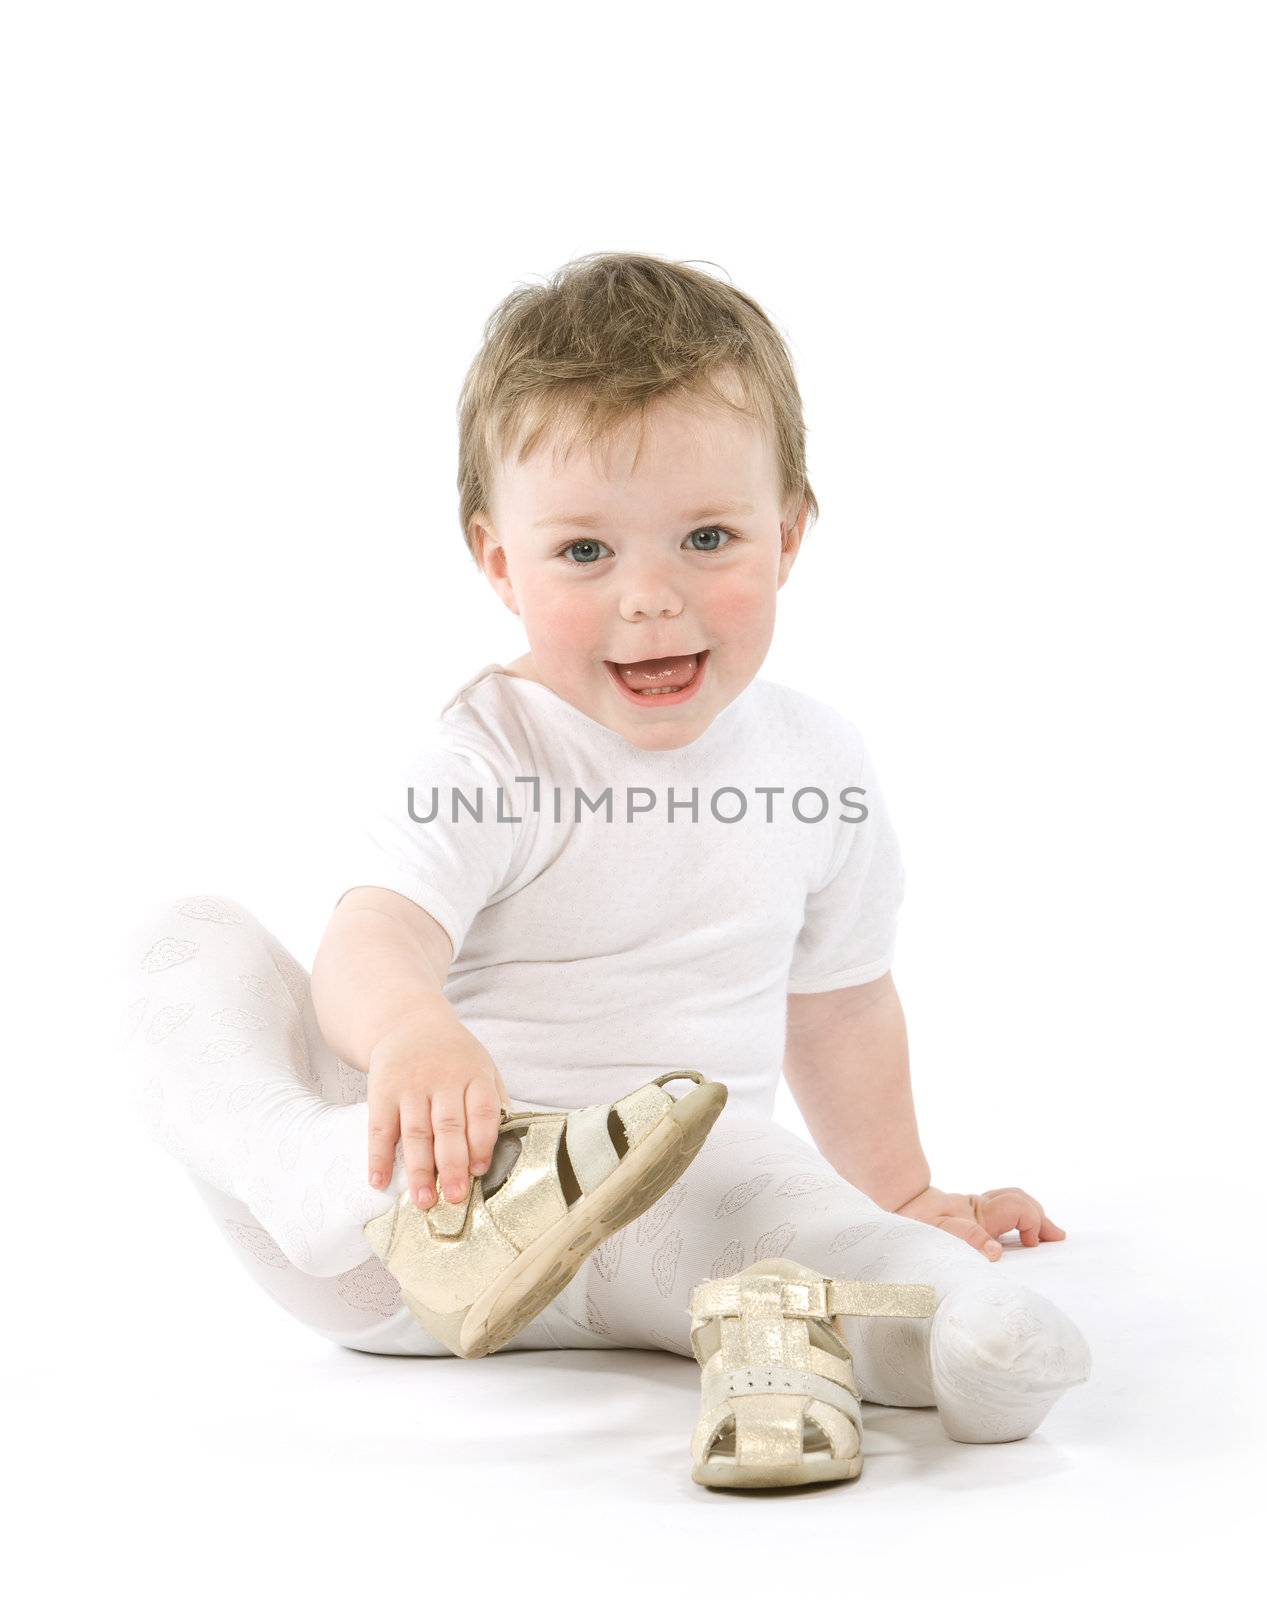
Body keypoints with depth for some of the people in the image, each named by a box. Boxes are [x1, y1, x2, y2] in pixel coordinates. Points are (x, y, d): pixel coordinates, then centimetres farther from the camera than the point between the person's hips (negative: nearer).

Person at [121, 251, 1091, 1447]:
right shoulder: (475, 762, -10)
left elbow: (839, 999, 22)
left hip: (682, 1189, 2)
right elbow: (373, 941, -29)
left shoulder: (817, 762, 6)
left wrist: (904, 1194, 29)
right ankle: (327, 1173, -44)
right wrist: (411, 1031, -53)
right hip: (438, 1209, -1)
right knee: (187, 943, -21)